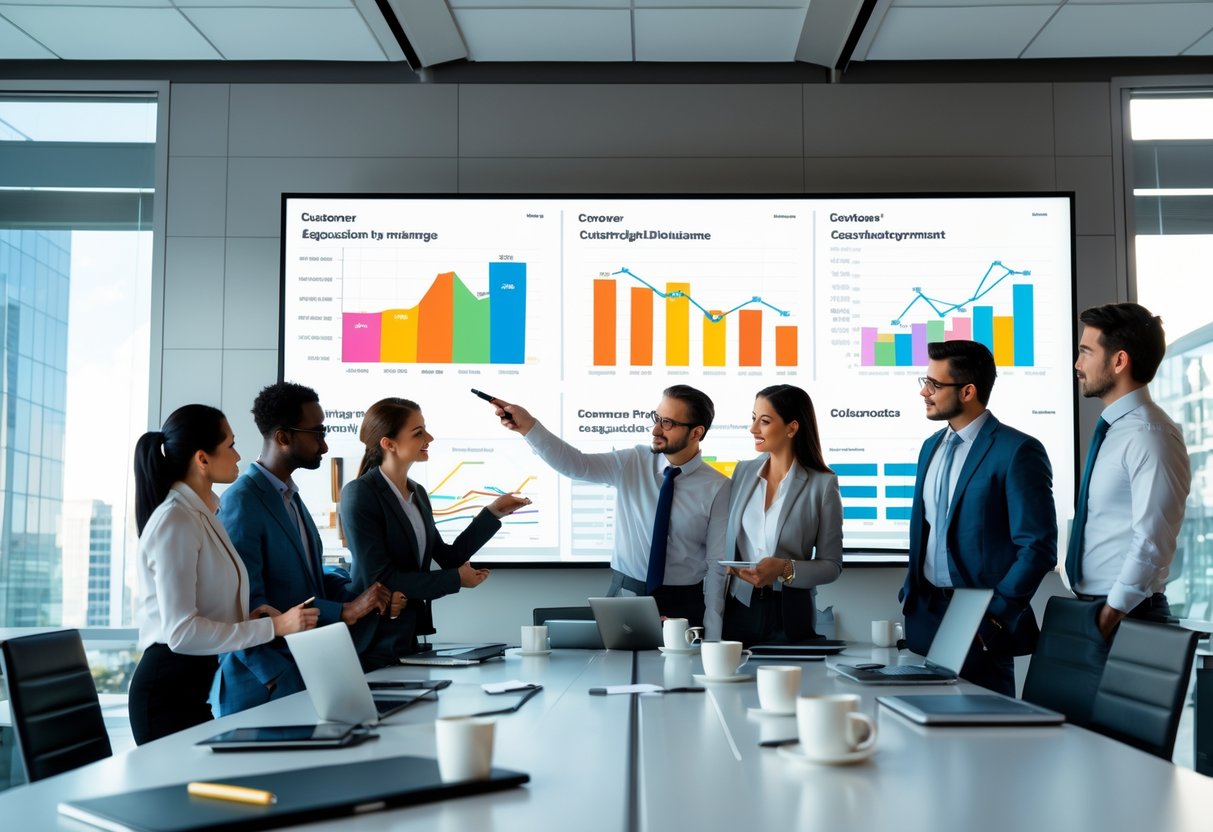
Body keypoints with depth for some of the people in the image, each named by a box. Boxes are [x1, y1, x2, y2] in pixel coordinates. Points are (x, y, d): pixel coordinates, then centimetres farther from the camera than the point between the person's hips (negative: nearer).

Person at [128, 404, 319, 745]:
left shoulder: (204, 515, 12)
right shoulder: (174, 521, -16)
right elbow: (181, 631, -22)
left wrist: (248, 617, 1)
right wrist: (273, 626, -20)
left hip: (200, 683, 9)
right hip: (170, 689, -9)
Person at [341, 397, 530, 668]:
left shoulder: (417, 493, 9)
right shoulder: (359, 495, -15)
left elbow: (449, 556, 10)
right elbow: (381, 579, -19)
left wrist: (494, 512, 5)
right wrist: (456, 579, -12)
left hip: (413, 635, 7)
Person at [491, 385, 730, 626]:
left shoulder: (717, 488, -7)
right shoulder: (631, 463, -1)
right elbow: (577, 465, -15)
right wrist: (528, 427, -28)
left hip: (682, 604, -2)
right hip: (625, 594, 2)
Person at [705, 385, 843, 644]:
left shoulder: (822, 484, -6)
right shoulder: (743, 472, 4)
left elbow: (832, 565, -2)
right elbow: (720, 555, 3)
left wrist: (785, 569, -20)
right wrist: (712, 630, -4)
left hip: (789, 616, -3)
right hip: (739, 610, 3)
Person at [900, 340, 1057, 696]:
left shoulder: (1017, 451, -12)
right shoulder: (932, 447, 12)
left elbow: (1038, 547, -15)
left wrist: (995, 614, -17)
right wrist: (909, 595, 10)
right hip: (923, 613, 7)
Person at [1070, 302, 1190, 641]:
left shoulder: (1149, 436, -17)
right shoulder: (1113, 430, 11)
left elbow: (1152, 544, -22)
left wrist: (1112, 613, -17)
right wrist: (1086, 610, 13)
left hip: (1126, 616, -8)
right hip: (1091, 608, 8)